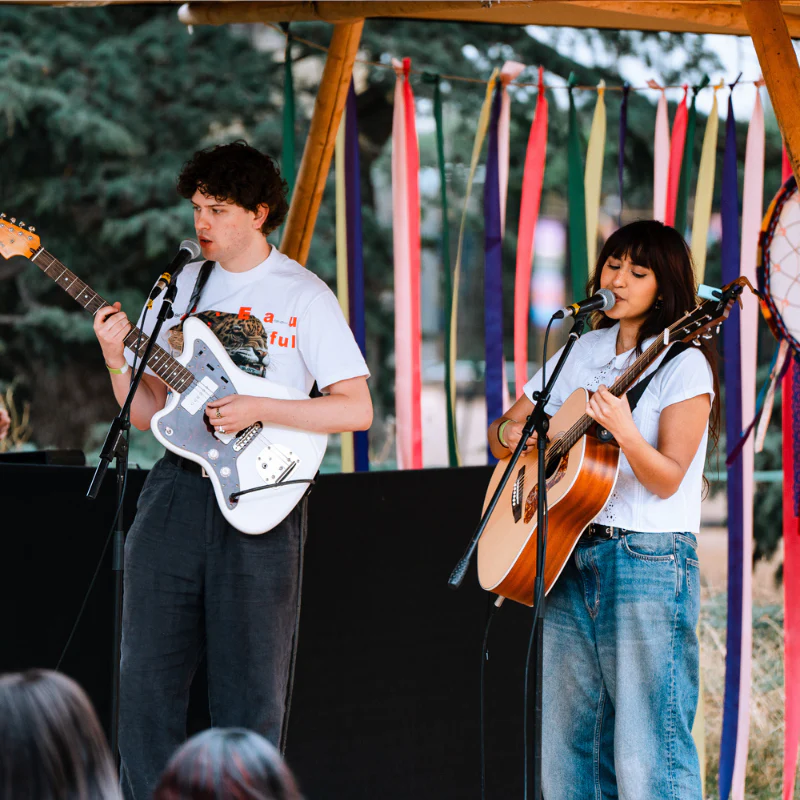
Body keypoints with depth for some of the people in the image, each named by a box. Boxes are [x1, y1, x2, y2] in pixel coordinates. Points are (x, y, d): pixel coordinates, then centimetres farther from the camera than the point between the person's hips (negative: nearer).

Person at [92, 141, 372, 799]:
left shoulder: (303, 295, 0)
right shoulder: (179, 287, 12)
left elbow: (357, 409, -6)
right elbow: (147, 413, 13)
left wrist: (259, 409, -14)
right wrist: (117, 362, -5)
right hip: (176, 490, 4)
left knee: (249, 689, -1)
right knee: (148, 676, 2)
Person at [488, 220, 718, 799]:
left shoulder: (684, 365, -5)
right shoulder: (581, 353, 15)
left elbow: (667, 480, -13)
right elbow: (501, 432, 21)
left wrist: (624, 431, -31)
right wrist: (510, 432, -2)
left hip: (649, 561, -7)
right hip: (568, 559, 7)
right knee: (568, 748, 8)